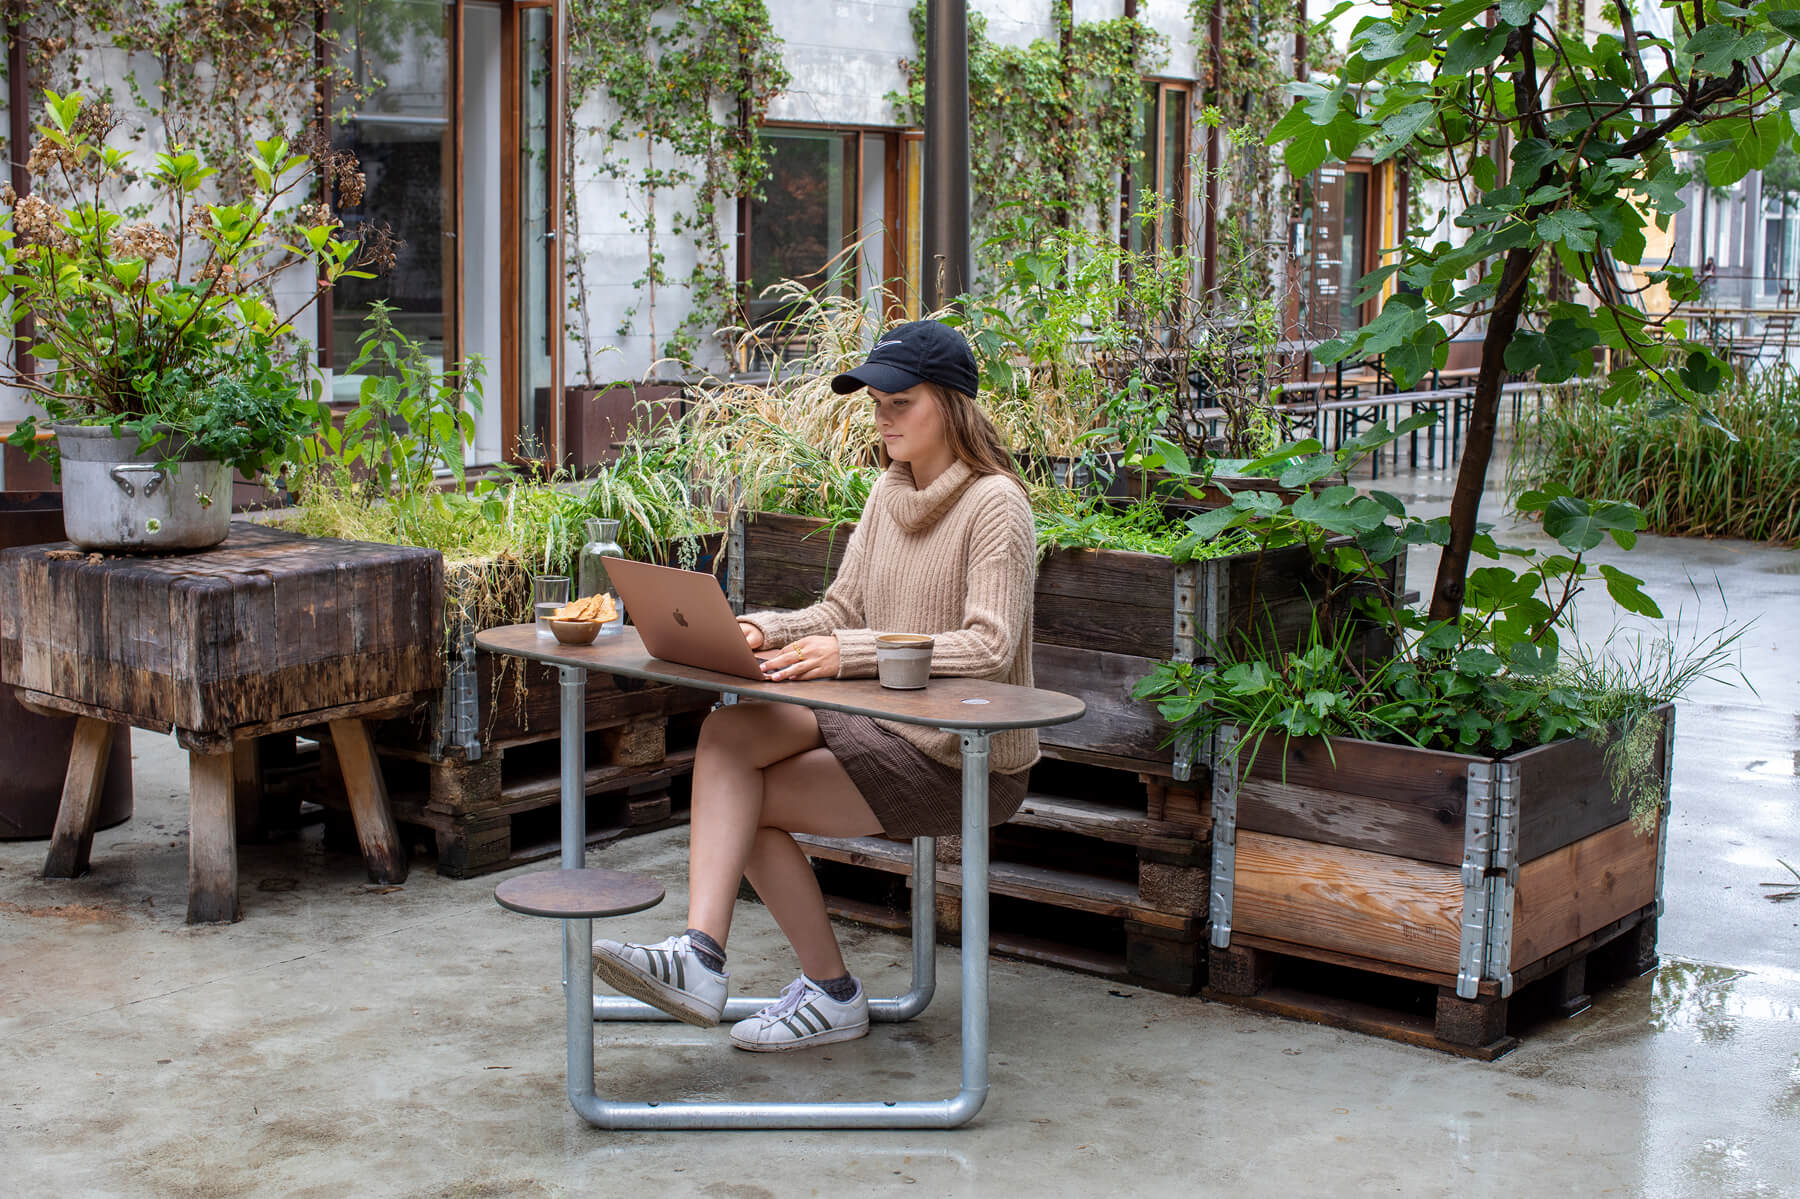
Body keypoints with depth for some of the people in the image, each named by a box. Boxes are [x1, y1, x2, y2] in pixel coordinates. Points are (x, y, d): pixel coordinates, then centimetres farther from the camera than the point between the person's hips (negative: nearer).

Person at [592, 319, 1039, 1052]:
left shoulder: (994, 504, -13)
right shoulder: (889, 494, 12)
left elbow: (989, 648, -24)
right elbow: (840, 611, 9)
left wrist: (849, 652, -31)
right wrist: (769, 630, -13)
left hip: (966, 763, -7)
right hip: (888, 730, 8)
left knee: (742, 797, -13)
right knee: (728, 732, -16)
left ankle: (831, 992, 0)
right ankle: (700, 955, -20)